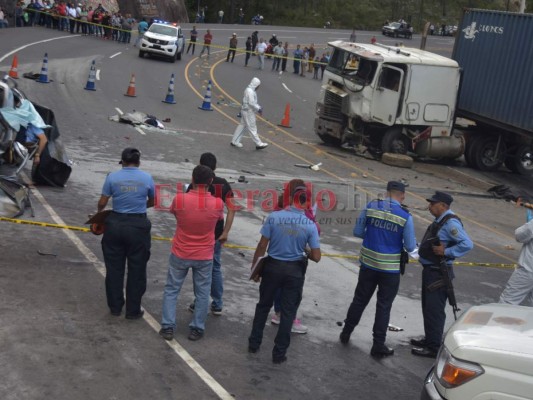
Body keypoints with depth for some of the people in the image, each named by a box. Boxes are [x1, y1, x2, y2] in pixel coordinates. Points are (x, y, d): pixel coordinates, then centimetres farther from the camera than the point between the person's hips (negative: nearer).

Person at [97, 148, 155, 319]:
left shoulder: (112, 177, -4)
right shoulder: (147, 178, -2)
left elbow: (102, 202, 1)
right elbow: (152, 201, 11)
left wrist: (99, 213, 22)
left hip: (115, 224, 1)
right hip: (138, 226, -1)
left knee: (114, 267, 14)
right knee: (136, 269, 9)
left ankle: (115, 306, 24)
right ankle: (133, 310, 16)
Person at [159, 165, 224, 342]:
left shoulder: (179, 199, -16)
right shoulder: (218, 204, -14)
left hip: (180, 254, 0)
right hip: (204, 257, 0)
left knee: (171, 290, 15)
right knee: (202, 293, 14)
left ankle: (167, 327, 14)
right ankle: (196, 329, 19)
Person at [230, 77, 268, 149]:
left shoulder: (249, 90, 14)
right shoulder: (250, 91, -19)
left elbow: (253, 102, 20)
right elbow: (251, 103, -24)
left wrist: (259, 107, 11)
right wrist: (259, 109, -14)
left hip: (246, 111, 11)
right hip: (248, 112, -11)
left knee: (242, 126, 15)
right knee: (252, 128, -5)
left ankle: (235, 141, 19)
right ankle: (258, 144, 0)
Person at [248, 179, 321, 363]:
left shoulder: (274, 217, -14)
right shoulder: (310, 225, -12)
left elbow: (262, 246, -8)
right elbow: (316, 257, -10)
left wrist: (254, 264, 6)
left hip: (273, 266, 1)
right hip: (294, 271, -1)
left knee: (263, 305, 20)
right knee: (288, 312, 11)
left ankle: (254, 343, 29)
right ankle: (279, 353, 17)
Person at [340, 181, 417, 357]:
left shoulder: (371, 206, -5)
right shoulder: (405, 216, -12)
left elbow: (357, 232, 1)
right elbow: (410, 247, -8)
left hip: (368, 263, 3)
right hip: (391, 269, -3)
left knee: (360, 299, 19)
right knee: (384, 306, 9)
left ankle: (346, 334, 33)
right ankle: (378, 346, 16)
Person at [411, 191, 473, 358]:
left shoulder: (450, 223, -20)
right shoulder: (440, 221, 10)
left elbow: (467, 244, -28)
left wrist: (446, 252, -25)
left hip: (439, 273, -10)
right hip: (430, 270, 10)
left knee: (434, 310, -4)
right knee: (428, 307, 20)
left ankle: (434, 348, 3)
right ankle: (429, 340, 34)